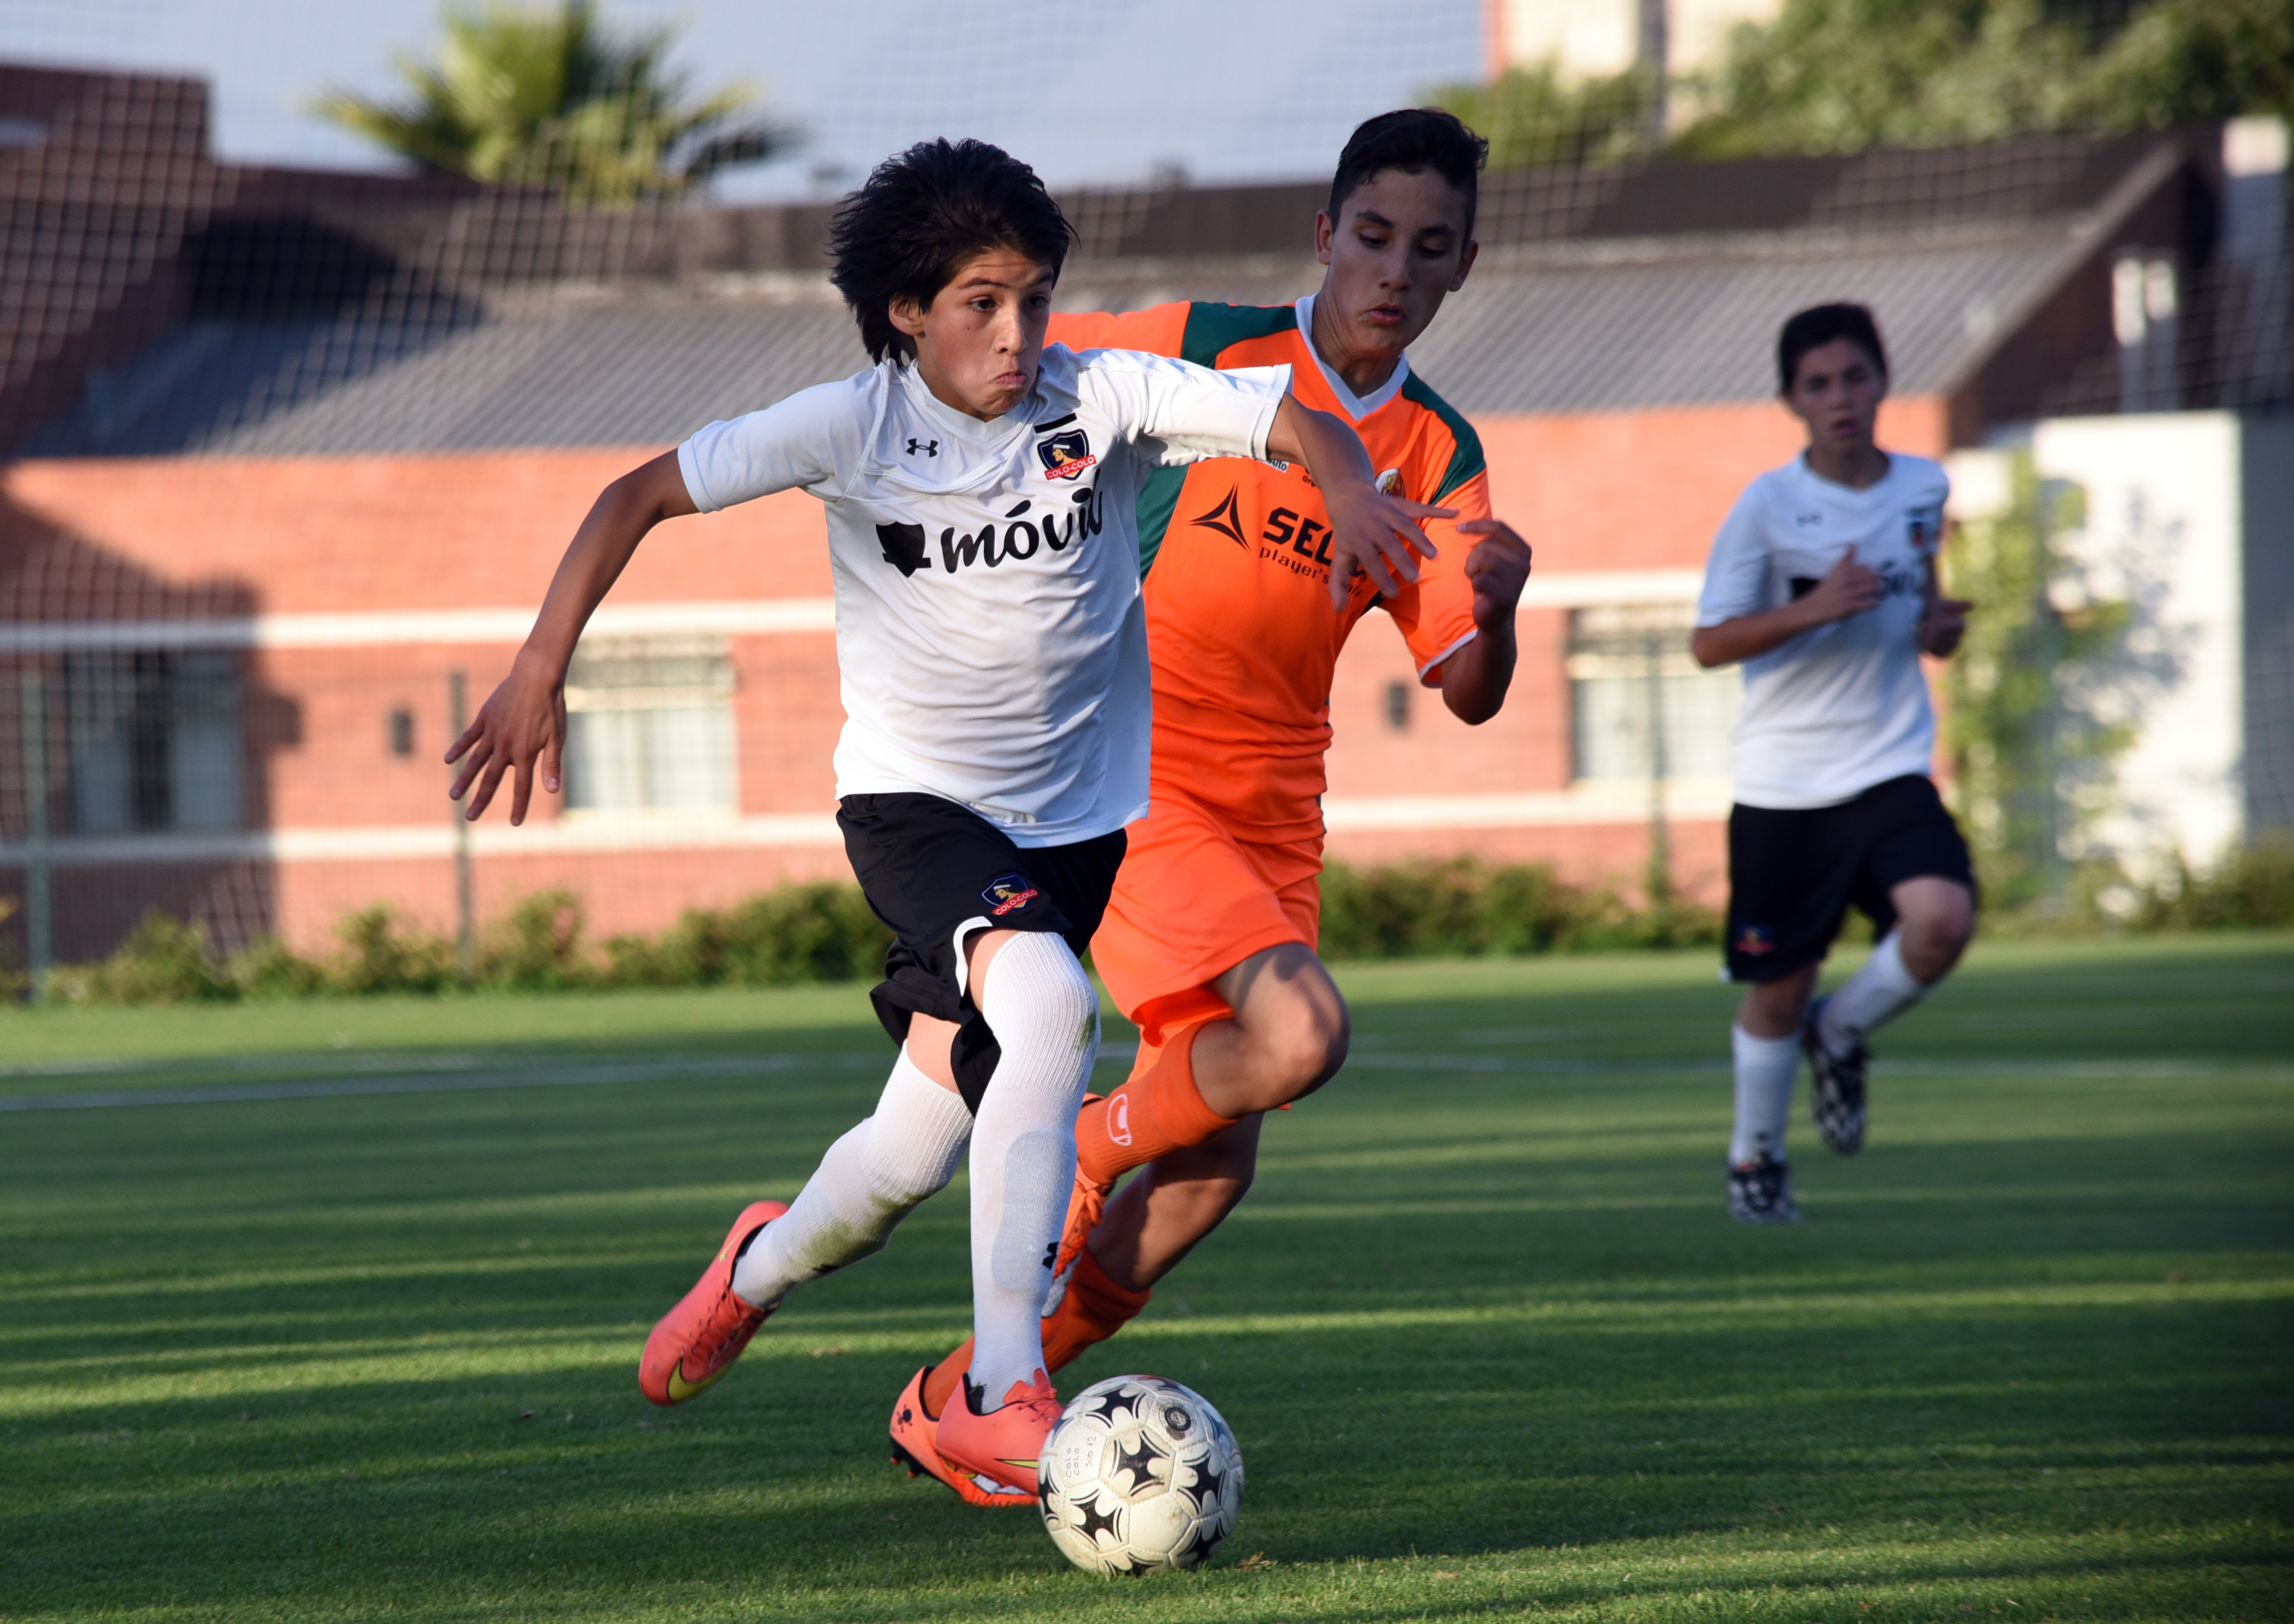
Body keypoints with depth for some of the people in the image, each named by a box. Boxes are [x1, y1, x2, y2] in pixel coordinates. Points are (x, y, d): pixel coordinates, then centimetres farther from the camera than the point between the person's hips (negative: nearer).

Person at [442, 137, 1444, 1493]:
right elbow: (642, 496, -9)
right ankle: (1005, 1395, -27)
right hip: (914, 800, -3)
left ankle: (764, 1268, 39)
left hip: (1078, 813, 3)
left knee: (919, 1151, 3)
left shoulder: (1102, 399, -11)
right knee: (1050, 1006, -32)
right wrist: (541, 671, -17)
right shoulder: (851, 427, -13)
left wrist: (1350, 487, -39)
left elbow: (1296, 417, -17)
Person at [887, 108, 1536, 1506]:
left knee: (1211, 1165, 1)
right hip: (1128, 777, -6)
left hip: (1271, 816, 6)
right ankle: (1097, 1146, 0)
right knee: (1298, 1037, -28)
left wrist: (1495, 604, -23)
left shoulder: (1439, 454, 5)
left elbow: (1468, 694, -3)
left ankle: (960, 1406, 15)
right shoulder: (1204, 351, -7)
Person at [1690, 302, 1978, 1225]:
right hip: (1782, 784, -2)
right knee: (1778, 989, 5)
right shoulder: (1768, 506, -8)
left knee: (1943, 921, -24)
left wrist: (1936, 625, 1)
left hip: (1890, 769, 2)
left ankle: (1842, 1035, 7)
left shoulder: (1924, 487, 4)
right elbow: (1709, 644, -8)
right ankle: (1754, 1157, 31)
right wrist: (1812, 609, -22)